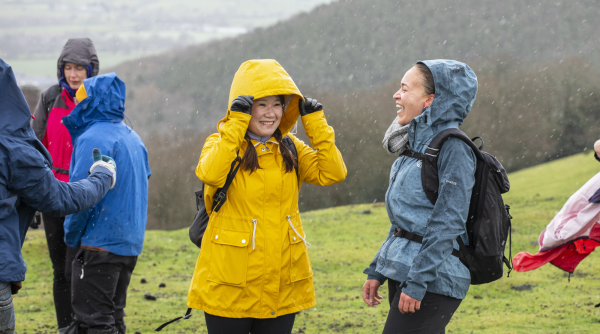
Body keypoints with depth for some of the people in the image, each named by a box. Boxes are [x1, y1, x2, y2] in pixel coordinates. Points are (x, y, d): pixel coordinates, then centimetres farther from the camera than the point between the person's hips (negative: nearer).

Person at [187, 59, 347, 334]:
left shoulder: (289, 148, 10)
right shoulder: (221, 144, -3)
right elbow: (210, 174, -26)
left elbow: (333, 173, -2)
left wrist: (315, 121, -3)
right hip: (230, 284, -4)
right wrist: (236, 124, -25)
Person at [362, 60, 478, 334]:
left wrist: (417, 282, -21)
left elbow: (447, 224, -18)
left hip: (432, 281, -9)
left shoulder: (453, 149, -13)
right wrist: (377, 271, 17)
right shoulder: (417, 145, 15)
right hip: (402, 273, 9)